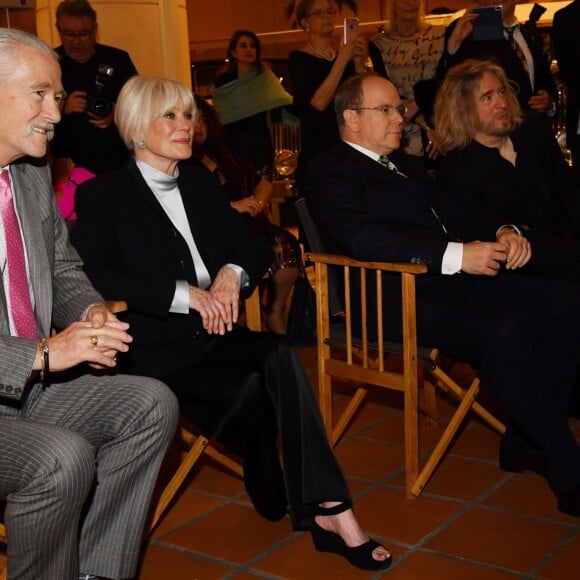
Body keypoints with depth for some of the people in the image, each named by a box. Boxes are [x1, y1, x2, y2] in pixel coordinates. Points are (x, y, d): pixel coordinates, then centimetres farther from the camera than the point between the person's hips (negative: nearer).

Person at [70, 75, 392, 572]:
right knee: (250, 387, -30)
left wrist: (233, 271, -7)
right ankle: (322, 510, -15)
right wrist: (183, 294, -19)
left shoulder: (201, 182, 19)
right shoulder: (101, 195, 2)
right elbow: (95, 277, -12)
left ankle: (321, 505, -28)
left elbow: (255, 245, 17)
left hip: (215, 333, 5)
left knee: (279, 356, -28)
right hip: (156, 349, -4)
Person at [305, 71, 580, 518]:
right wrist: (457, 255, -24)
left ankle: (527, 444, -2)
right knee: (500, 335, -33)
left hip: (454, 281, 9)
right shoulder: (332, 171, -1)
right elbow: (363, 238, -19)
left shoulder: (404, 164, 27)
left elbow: (452, 215, 24)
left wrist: (501, 232, 1)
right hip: (398, 300, -9)